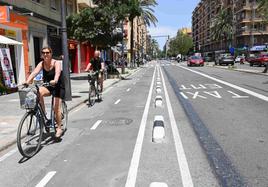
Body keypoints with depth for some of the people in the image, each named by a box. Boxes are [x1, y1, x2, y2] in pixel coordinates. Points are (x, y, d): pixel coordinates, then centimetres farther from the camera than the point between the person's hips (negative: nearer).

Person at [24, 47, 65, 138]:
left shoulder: (56, 63, -16)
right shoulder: (41, 64, -4)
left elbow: (57, 73, -35)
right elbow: (34, 72, -19)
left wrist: (55, 80, -57)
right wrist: (27, 81, -38)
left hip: (58, 86, -4)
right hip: (48, 86, 4)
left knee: (56, 107, -13)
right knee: (38, 92, -29)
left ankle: (59, 128, 4)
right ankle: (43, 113, -11)